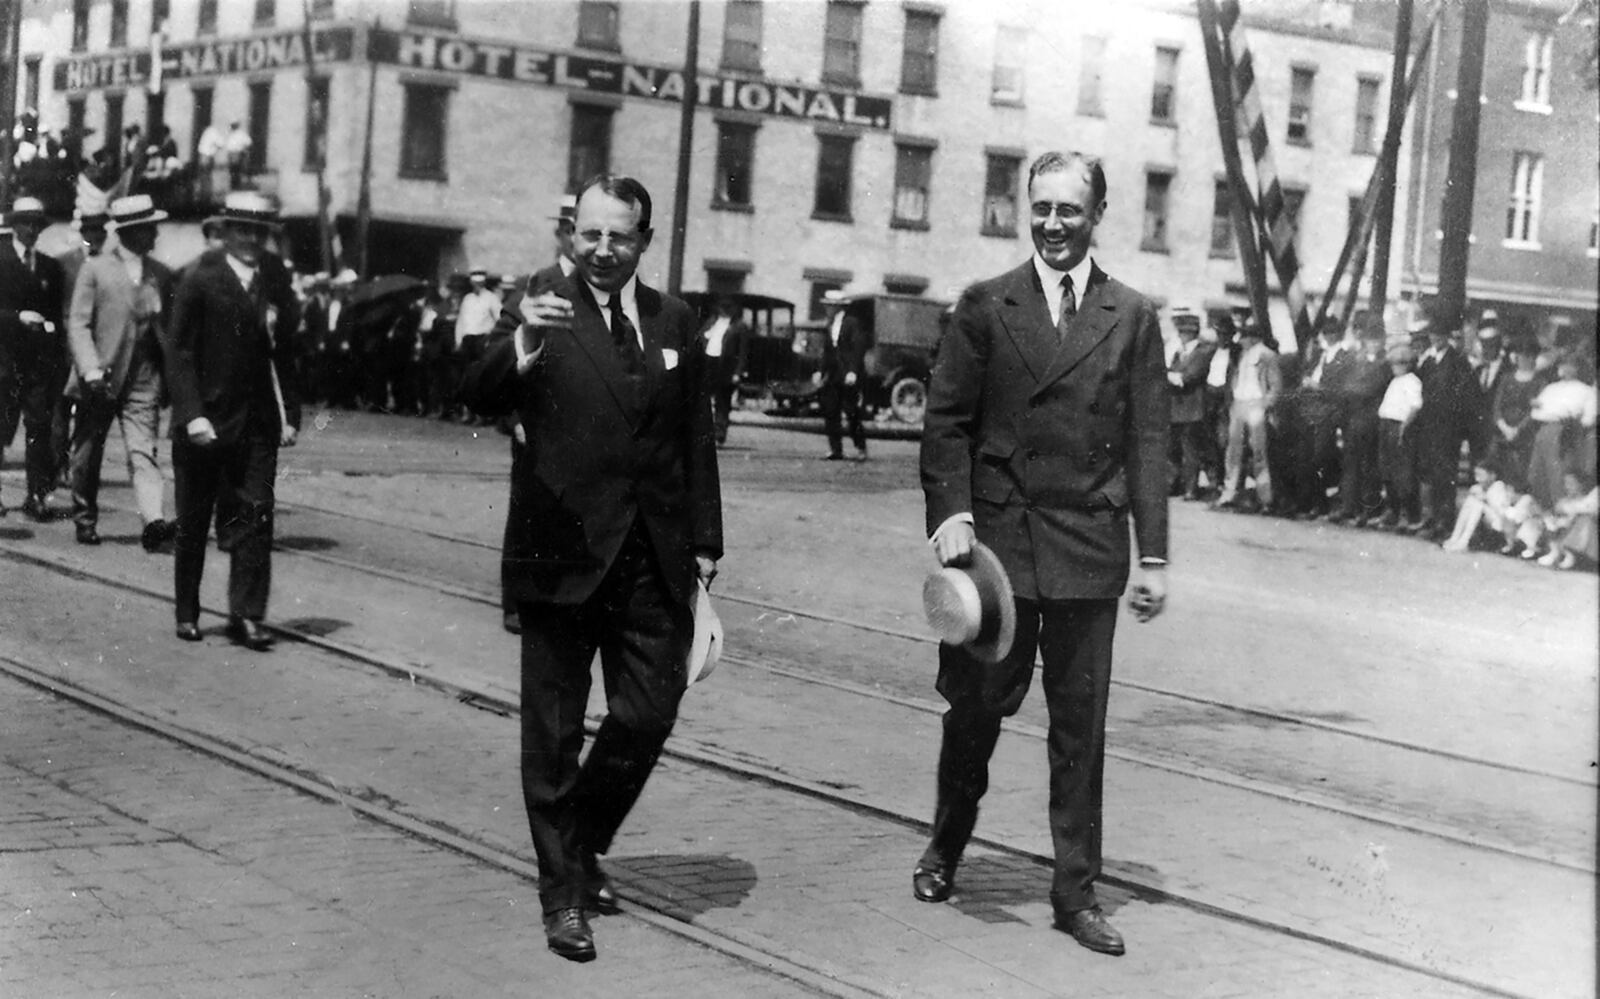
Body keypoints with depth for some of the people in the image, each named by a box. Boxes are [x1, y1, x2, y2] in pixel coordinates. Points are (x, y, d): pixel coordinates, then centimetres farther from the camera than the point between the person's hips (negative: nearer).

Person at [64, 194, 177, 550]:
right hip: (100, 380, -2)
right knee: (88, 454, 9)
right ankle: (85, 520, 24)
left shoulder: (161, 274, 9)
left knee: (142, 450, -11)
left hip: (144, 377, 2)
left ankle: (153, 520, -23)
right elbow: (77, 324, -6)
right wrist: (91, 370, -18)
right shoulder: (95, 269, -2)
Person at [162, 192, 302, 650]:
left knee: (255, 518, -5)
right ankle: (188, 613, 22)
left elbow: (285, 351, 10)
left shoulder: (276, 281, 6)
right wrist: (192, 414, -15)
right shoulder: (200, 279, -5)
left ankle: (246, 616, -3)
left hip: (257, 423, 3)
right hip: (205, 420, -2)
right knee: (193, 524, 9)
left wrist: (290, 414, 4)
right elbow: (178, 350, -7)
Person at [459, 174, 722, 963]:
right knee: (554, 731, 5)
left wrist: (704, 541, 8)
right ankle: (563, 894, 16)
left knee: (649, 714, 4)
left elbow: (696, 439, 13)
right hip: (564, 552, -3)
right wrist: (520, 348, -40)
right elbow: (478, 397, -20)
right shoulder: (546, 314, -5)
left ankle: (581, 845, 29)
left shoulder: (674, 323, 9)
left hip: (654, 562, 4)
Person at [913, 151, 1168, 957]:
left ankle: (1075, 891, 13)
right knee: (975, 705, 9)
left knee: (1081, 725, 4)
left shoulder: (1132, 317, 6)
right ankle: (945, 849, 32)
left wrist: (1154, 556, 0)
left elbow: (1148, 443, 4)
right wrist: (950, 511, -11)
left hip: (1089, 550, 0)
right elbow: (946, 420, 3)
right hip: (996, 536, 0)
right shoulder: (985, 307, 5)